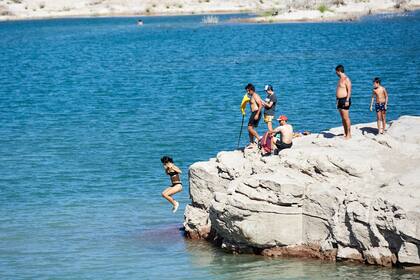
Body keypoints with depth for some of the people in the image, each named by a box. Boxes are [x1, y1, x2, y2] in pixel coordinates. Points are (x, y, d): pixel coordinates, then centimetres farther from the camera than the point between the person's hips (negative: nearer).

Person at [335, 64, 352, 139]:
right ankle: (345, 134, 13)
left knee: (346, 118, -9)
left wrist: (347, 100, -23)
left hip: (345, 100, -10)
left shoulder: (346, 79, -12)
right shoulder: (340, 79, 17)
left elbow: (349, 90, -17)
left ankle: (349, 134, -6)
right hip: (340, 100, 10)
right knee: (343, 118, 10)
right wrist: (337, 100, 21)